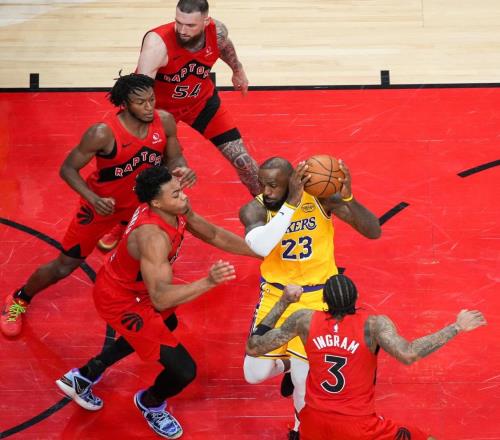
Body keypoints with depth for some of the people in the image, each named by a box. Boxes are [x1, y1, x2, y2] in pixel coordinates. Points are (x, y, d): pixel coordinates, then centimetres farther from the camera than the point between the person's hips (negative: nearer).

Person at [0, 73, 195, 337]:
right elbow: (68, 169, -23)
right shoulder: (103, 133, -33)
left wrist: (181, 169, -27)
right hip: (102, 204, -4)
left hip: (142, 200, 4)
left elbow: (173, 158, -3)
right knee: (65, 266, 5)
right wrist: (94, 199, -38)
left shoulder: (164, 121, -19)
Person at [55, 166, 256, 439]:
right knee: (184, 370, -11)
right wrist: (208, 282, -57)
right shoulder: (153, 236, -38)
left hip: (126, 284, 10)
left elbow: (214, 235, 4)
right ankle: (150, 404, 28)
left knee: (166, 325, 39)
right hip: (120, 302, -10)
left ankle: (84, 376, 44)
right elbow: (160, 298, -46)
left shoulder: (176, 209, -11)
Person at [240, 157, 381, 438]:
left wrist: (348, 198, -36)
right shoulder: (254, 210, -18)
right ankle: (287, 364, 40)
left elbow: (374, 232, -20)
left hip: (318, 297, -1)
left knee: (304, 377, -4)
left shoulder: (321, 198, -16)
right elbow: (261, 246, -40)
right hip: (277, 296, 2)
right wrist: (292, 202, -43)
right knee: (254, 374, 3)